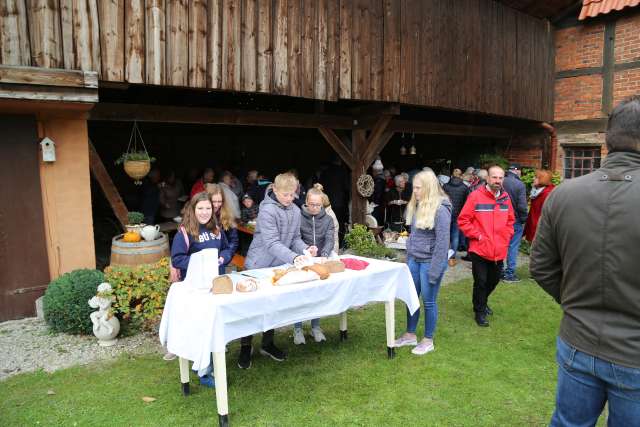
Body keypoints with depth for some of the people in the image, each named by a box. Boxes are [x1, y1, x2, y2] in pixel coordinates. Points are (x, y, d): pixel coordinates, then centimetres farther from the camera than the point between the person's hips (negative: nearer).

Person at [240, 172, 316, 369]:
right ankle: (245, 347, 23)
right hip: (258, 265, -6)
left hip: (278, 266, 6)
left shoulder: (295, 211, -1)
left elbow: (295, 238, 7)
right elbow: (272, 243, -29)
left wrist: (306, 249, -13)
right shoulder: (267, 210, -23)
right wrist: (294, 258, -38)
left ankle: (267, 344, 33)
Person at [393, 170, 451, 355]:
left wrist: (434, 270, -18)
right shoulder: (416, 206, 6)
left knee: (429, 301, 6)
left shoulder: (440, 210, -17)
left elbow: (442, 242, -18)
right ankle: (410, 335, 30)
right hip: (414, 260, 7)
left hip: (430, 261, -7)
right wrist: (408, 258, 13)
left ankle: (428, 341, 22)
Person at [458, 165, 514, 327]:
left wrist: (507, 235, 6)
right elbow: (463, 220, -10)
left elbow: (510, 219, 19)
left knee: (494, 280, 19)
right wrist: (476, 235, -13)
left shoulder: (505, 197, 4)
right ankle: (479, 312, 20)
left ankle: (483, 302, 44)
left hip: (499, 251, 5)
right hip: (480, 250, -5)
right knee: (481, 282, 2)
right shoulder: (475, 196, -12)